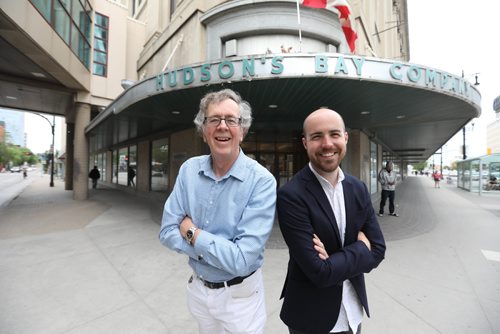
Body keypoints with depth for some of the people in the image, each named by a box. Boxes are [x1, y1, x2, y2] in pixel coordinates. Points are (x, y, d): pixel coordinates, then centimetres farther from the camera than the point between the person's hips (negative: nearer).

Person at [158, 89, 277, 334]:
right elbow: (168, 232, -9)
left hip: (239, 296, -3)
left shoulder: (262, 181, -25)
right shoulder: (189, 170, -10)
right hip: (198, 288, 4)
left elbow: (241, 260, -28)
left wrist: (192, 232, -18)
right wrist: (218, 250, -21)